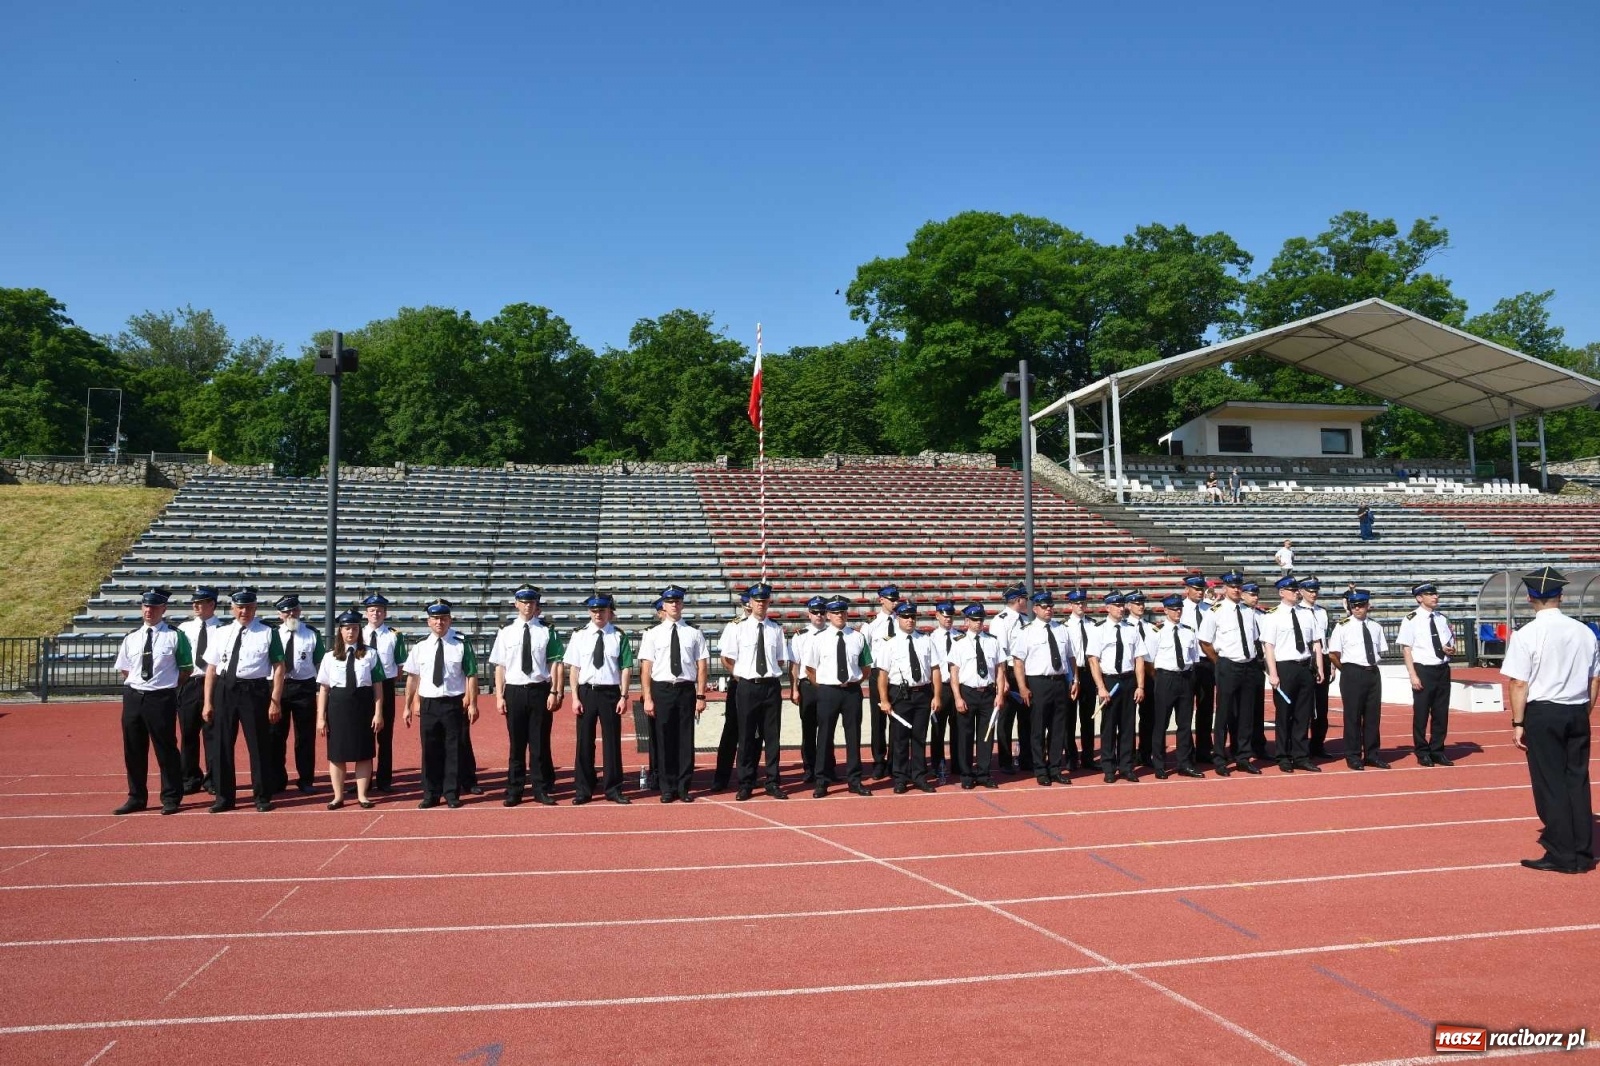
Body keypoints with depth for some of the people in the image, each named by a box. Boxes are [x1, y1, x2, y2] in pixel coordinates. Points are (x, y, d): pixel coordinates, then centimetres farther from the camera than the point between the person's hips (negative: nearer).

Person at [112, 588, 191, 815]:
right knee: (133, 750, 11)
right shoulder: (131, 639, 8)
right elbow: (125, 670, 18)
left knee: (166, 749, 2)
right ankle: (137, 798, 24)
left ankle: (171, 798, 13)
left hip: (162, 699, -5)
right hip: (133, 696, 5)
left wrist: (167, 685, -2)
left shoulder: (174, 636, -4)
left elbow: (186, 670, -1)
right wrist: (135, 685, 6)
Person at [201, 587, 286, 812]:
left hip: (254, 690, -4)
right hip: (224, 690, 4)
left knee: (258, 745, 5)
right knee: (221, 745, 9)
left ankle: (262, 797, 17)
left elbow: (279, 667, -5)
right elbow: (211, 668, 9)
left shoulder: (268, 633, -2)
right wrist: (208, 702, 4)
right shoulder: (221, 633, 9)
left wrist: (275, 701, -11)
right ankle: (224, 797, 23)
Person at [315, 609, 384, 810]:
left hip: (363, 704, -1)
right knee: (336, 753, 7)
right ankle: (338, 796, 19)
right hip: (338, 704, 1)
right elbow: (323, 688, 4)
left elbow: (377, 686, 0)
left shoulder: (370, 654, 0)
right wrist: (321, 717, 1)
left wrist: (378, 713, -4)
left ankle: (362, 795, 17)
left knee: (364, 753, 5)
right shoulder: (330, 656, 4)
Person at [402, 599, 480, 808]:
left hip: (454, 703, -2)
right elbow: (412, 677, 9)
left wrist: (472, 704, -7)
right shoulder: (420, 646, 4)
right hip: (428, 704, 2)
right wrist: (408, 706, 9)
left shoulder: (461, 644, -5)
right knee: (430, 750, 9)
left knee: (453, 750, 5)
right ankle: (431, 795, 20)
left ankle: (452, 794, 16)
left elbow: (471, 675, -4)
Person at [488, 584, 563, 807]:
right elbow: (500, 666, 4)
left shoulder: (547, 632, 0)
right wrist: (499, 696, 0)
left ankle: (541, 790, 15)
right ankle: (514, 790, 17)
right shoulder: (506, 633, 4)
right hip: (514, 691, 1)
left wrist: (554, 692, -6)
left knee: (540, 743, 6)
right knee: (516, 743, 8)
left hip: (540, 691, -1)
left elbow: (555, 663, 0)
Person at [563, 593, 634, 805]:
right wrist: (575, 697, -4)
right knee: (584, 741, 7)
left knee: (612, 741, 7)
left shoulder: (619, 636, -2)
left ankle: (613, 789, 18)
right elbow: (573, 668, 1)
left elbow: (626, 668, -2)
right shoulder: (580, 636, 1)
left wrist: (624, 696, -7)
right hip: (586, 692, 1)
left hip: (610, 692, -1)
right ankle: (583, 790, 19)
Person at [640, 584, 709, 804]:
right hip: (661, 689, 0)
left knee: (686, 740, 4)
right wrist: (648, 698, -5)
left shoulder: (694, 634, 4)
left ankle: (684, 787, 15)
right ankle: (667, 788, 15)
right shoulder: (653, 634, 4)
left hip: (686, 689, 0)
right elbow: (646, 668, 1)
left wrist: (701, 696, -3)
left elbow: (702, 666, 3)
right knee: (663, 739, 4)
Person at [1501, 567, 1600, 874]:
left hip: (1542, 713, -5)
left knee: (1551, 783, 3)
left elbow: (1520, 684, -12)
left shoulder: (1526, 635, -11)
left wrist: (1518, 724, -6)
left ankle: (1562, 855, 8)